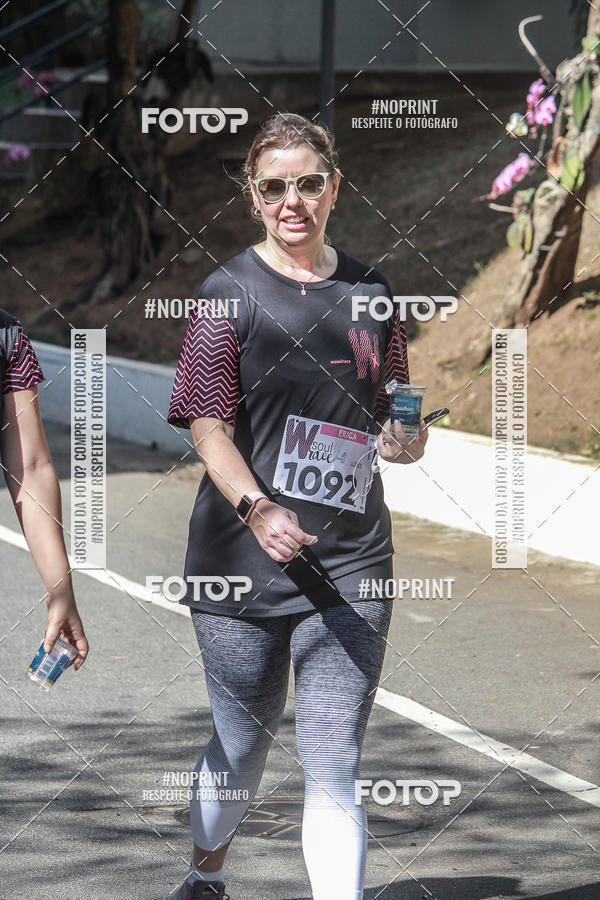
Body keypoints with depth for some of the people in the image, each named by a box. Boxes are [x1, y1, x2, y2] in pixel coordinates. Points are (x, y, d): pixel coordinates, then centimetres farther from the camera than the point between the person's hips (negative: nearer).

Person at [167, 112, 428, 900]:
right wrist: (258, 509, -27)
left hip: (350, 568, 2)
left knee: (334, 768, -4)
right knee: (242, 746, 14)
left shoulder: (368, 292, 10)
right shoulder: (229, 294, -3)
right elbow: (208, 426, -10)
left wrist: (406, 440, -3)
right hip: (242, 564, -2)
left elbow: (395, 415, 21)